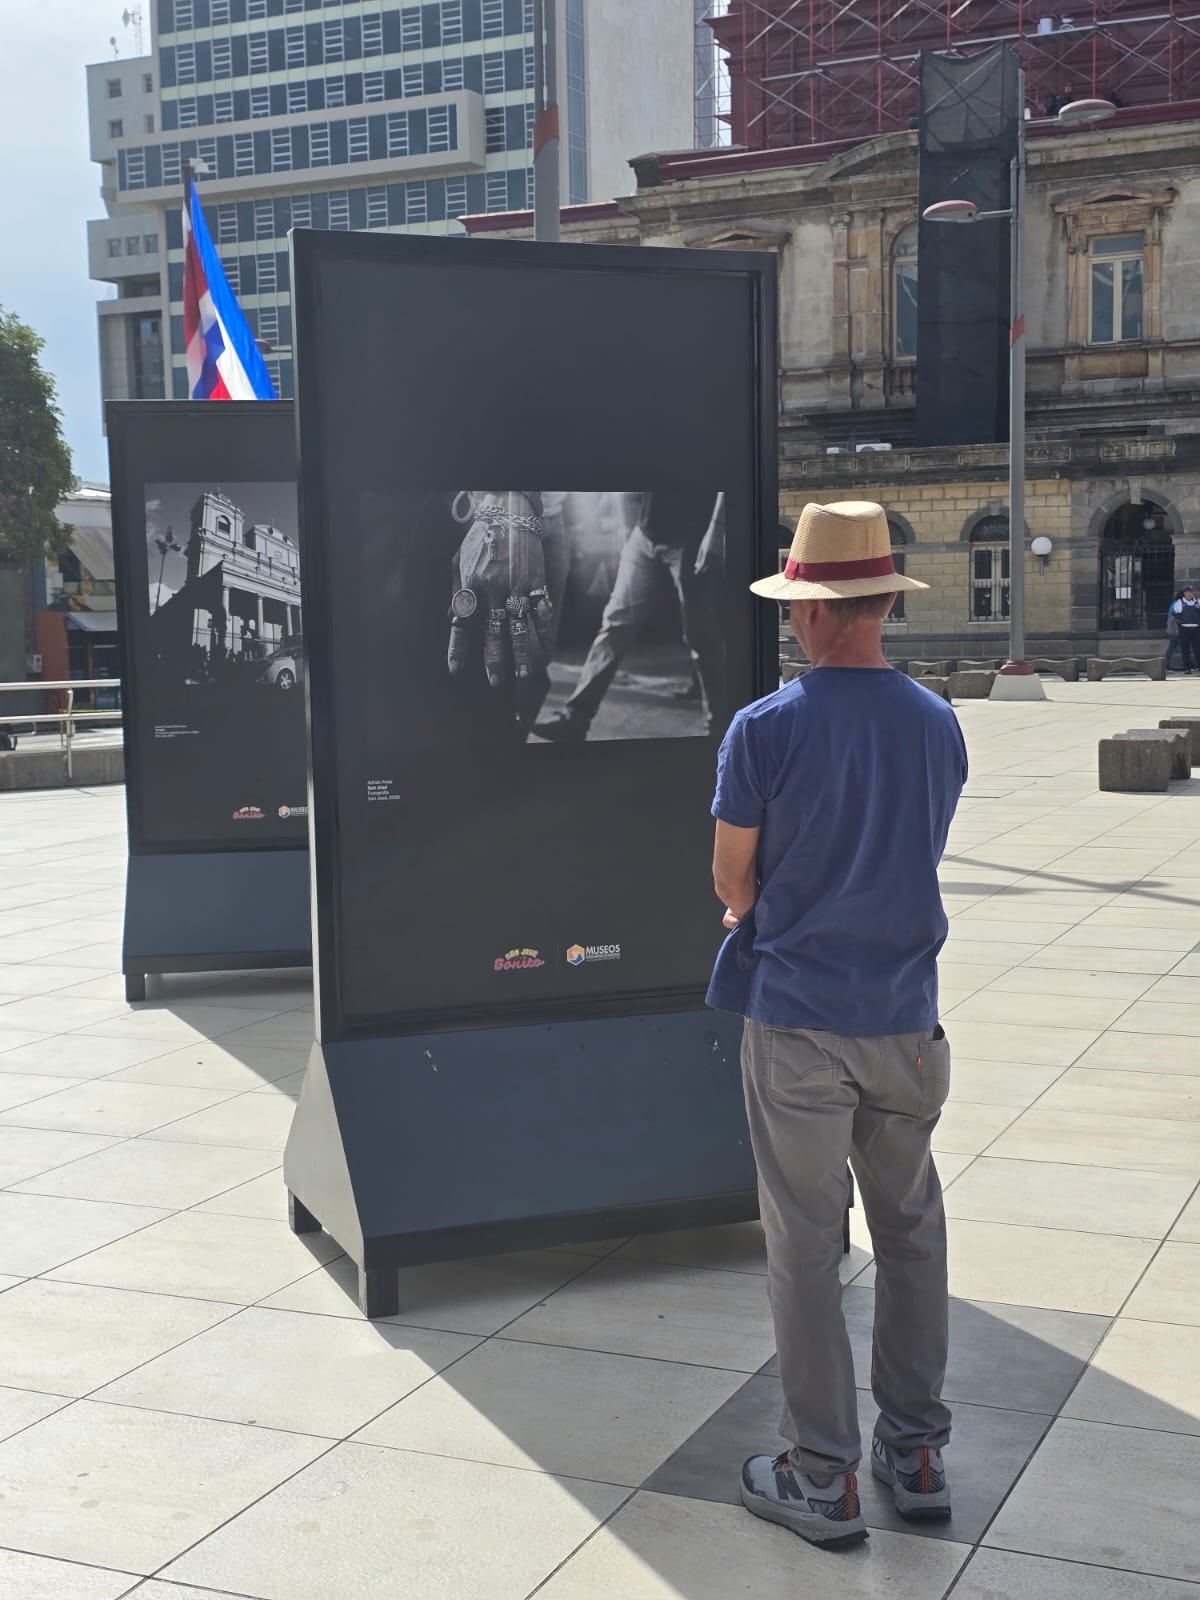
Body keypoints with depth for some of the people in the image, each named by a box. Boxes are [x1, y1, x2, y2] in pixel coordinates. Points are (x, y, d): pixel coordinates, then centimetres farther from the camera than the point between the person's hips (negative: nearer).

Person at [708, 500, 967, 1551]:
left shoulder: (766, 728, -14)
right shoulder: (939, 725, 2)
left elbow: (733, 881, -5)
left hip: (799, 1020, -4)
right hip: (907, 1019, 5)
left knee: (806, 1245, 6)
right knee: (911, 1231, 17)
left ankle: (824, 1477, 14)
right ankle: (917, 1452, 27)